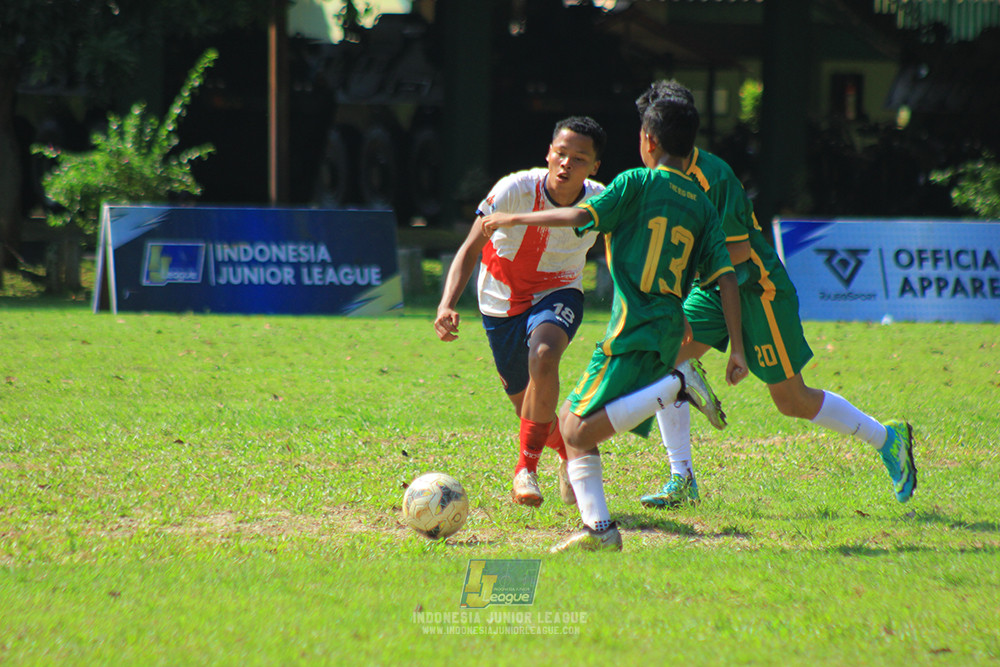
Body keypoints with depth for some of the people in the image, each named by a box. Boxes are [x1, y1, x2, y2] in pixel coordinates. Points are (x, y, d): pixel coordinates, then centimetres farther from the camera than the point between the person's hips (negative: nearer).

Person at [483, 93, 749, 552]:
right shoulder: (702, 205, 14)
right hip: (669, 331, 7)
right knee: (572, 420, 12)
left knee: (580, 432, -15)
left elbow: (579, 217, -13)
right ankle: (598, 527, 2)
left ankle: (676, 387, -22)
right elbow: (726, 278, 7)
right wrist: (737, 350, 7)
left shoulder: (639, 183, -2)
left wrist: (514, 219, -1)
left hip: (635, 327, -7)